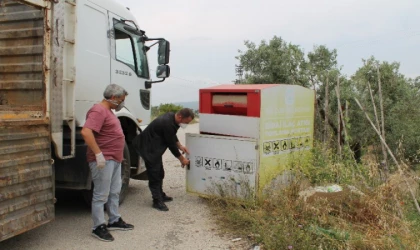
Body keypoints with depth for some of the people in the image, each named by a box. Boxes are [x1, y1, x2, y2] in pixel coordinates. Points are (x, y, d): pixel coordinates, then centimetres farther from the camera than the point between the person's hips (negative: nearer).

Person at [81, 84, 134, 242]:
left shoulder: (108, 111, 16)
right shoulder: (99, 110, -16)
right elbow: (86, 132, -28)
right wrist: (98, 154, -29)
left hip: (114, 159, 10)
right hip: (103, 160, -10)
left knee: (114, 192, 18)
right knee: (101, 195, -1)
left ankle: (114, 221, 30)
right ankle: (99, 227, 9)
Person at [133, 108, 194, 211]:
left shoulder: (171, 117, -1)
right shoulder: (167, 123, -30)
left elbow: (172, 136, 16)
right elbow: (171, 144, -22)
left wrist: (180, 146, 7)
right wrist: (182, 159, -10)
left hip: (155, 147, 10)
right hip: (148, 148, -10)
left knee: (160, 173, 18)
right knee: (154, 174, -5)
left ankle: (160, 195, 31)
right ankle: (157, 201, 3)